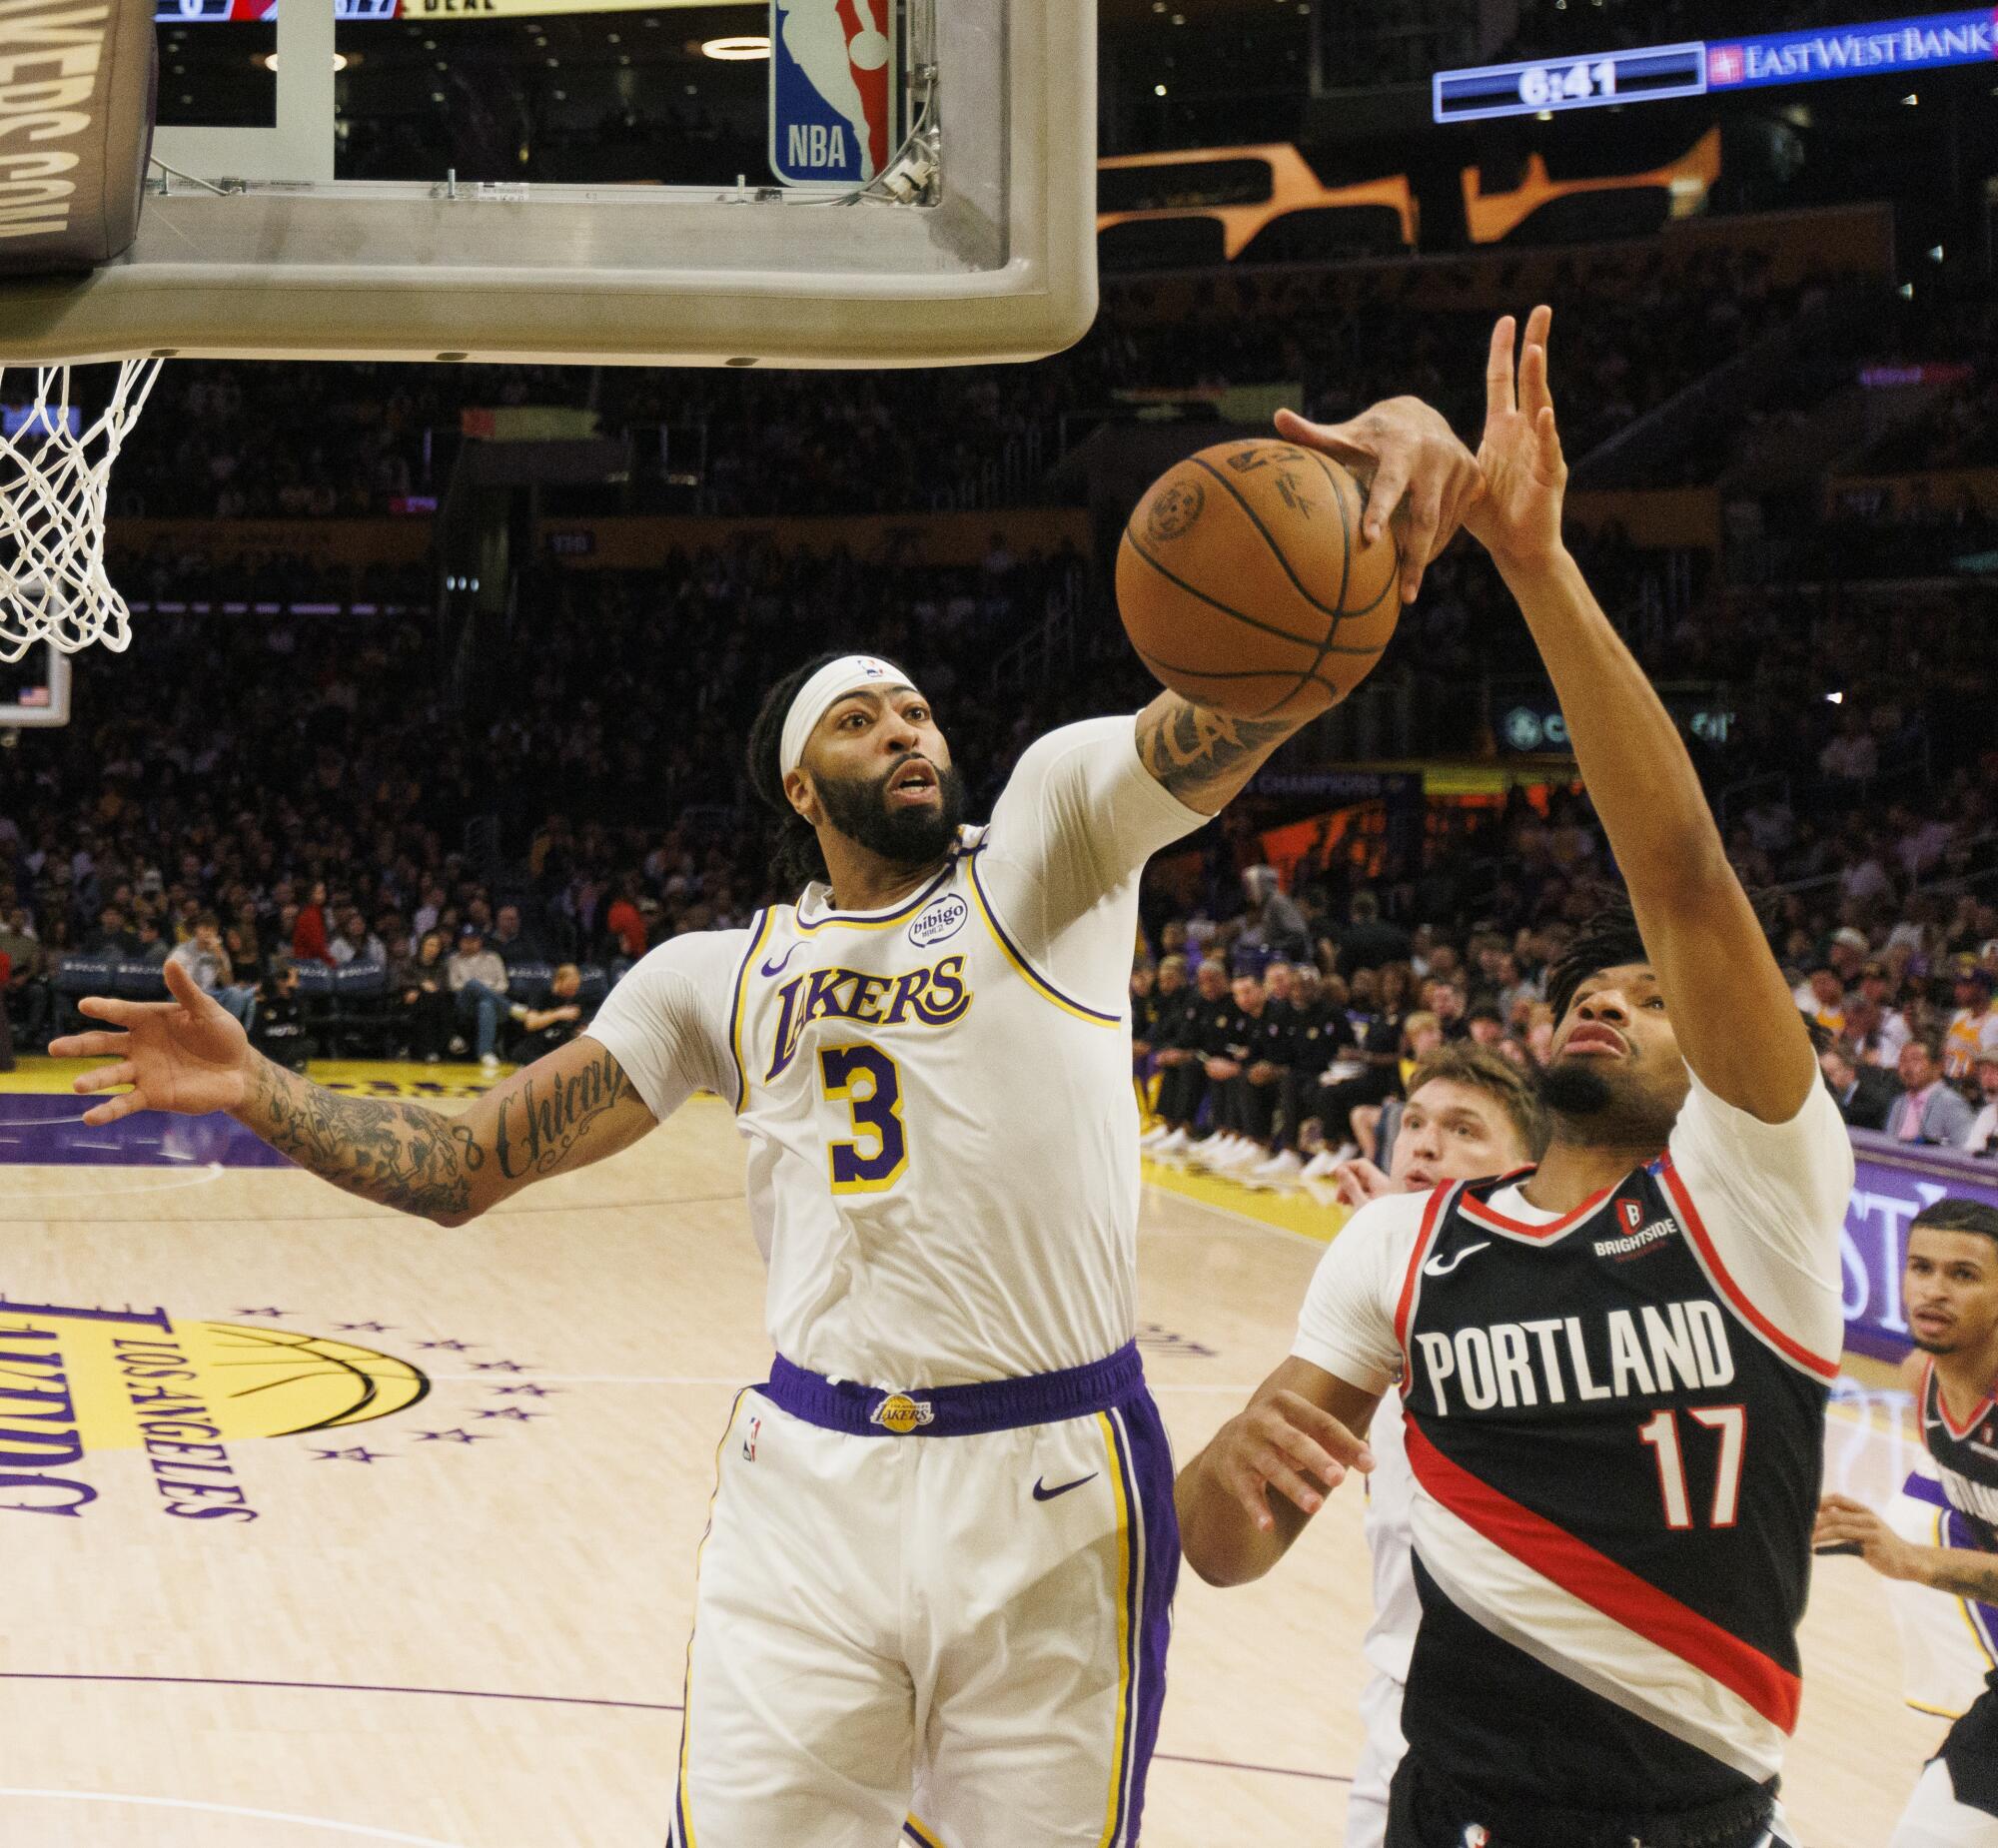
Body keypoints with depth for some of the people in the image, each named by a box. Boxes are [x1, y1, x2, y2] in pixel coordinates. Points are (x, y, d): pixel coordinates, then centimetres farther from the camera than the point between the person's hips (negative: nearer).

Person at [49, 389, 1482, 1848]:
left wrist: (1393, 453, -32)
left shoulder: (1052, 838, 4)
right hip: (810, 1477, 3)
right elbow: (467, 1168, 13)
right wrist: (261, 1093, -2)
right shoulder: (719, 976, 13)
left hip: (1051, 1486, -2)